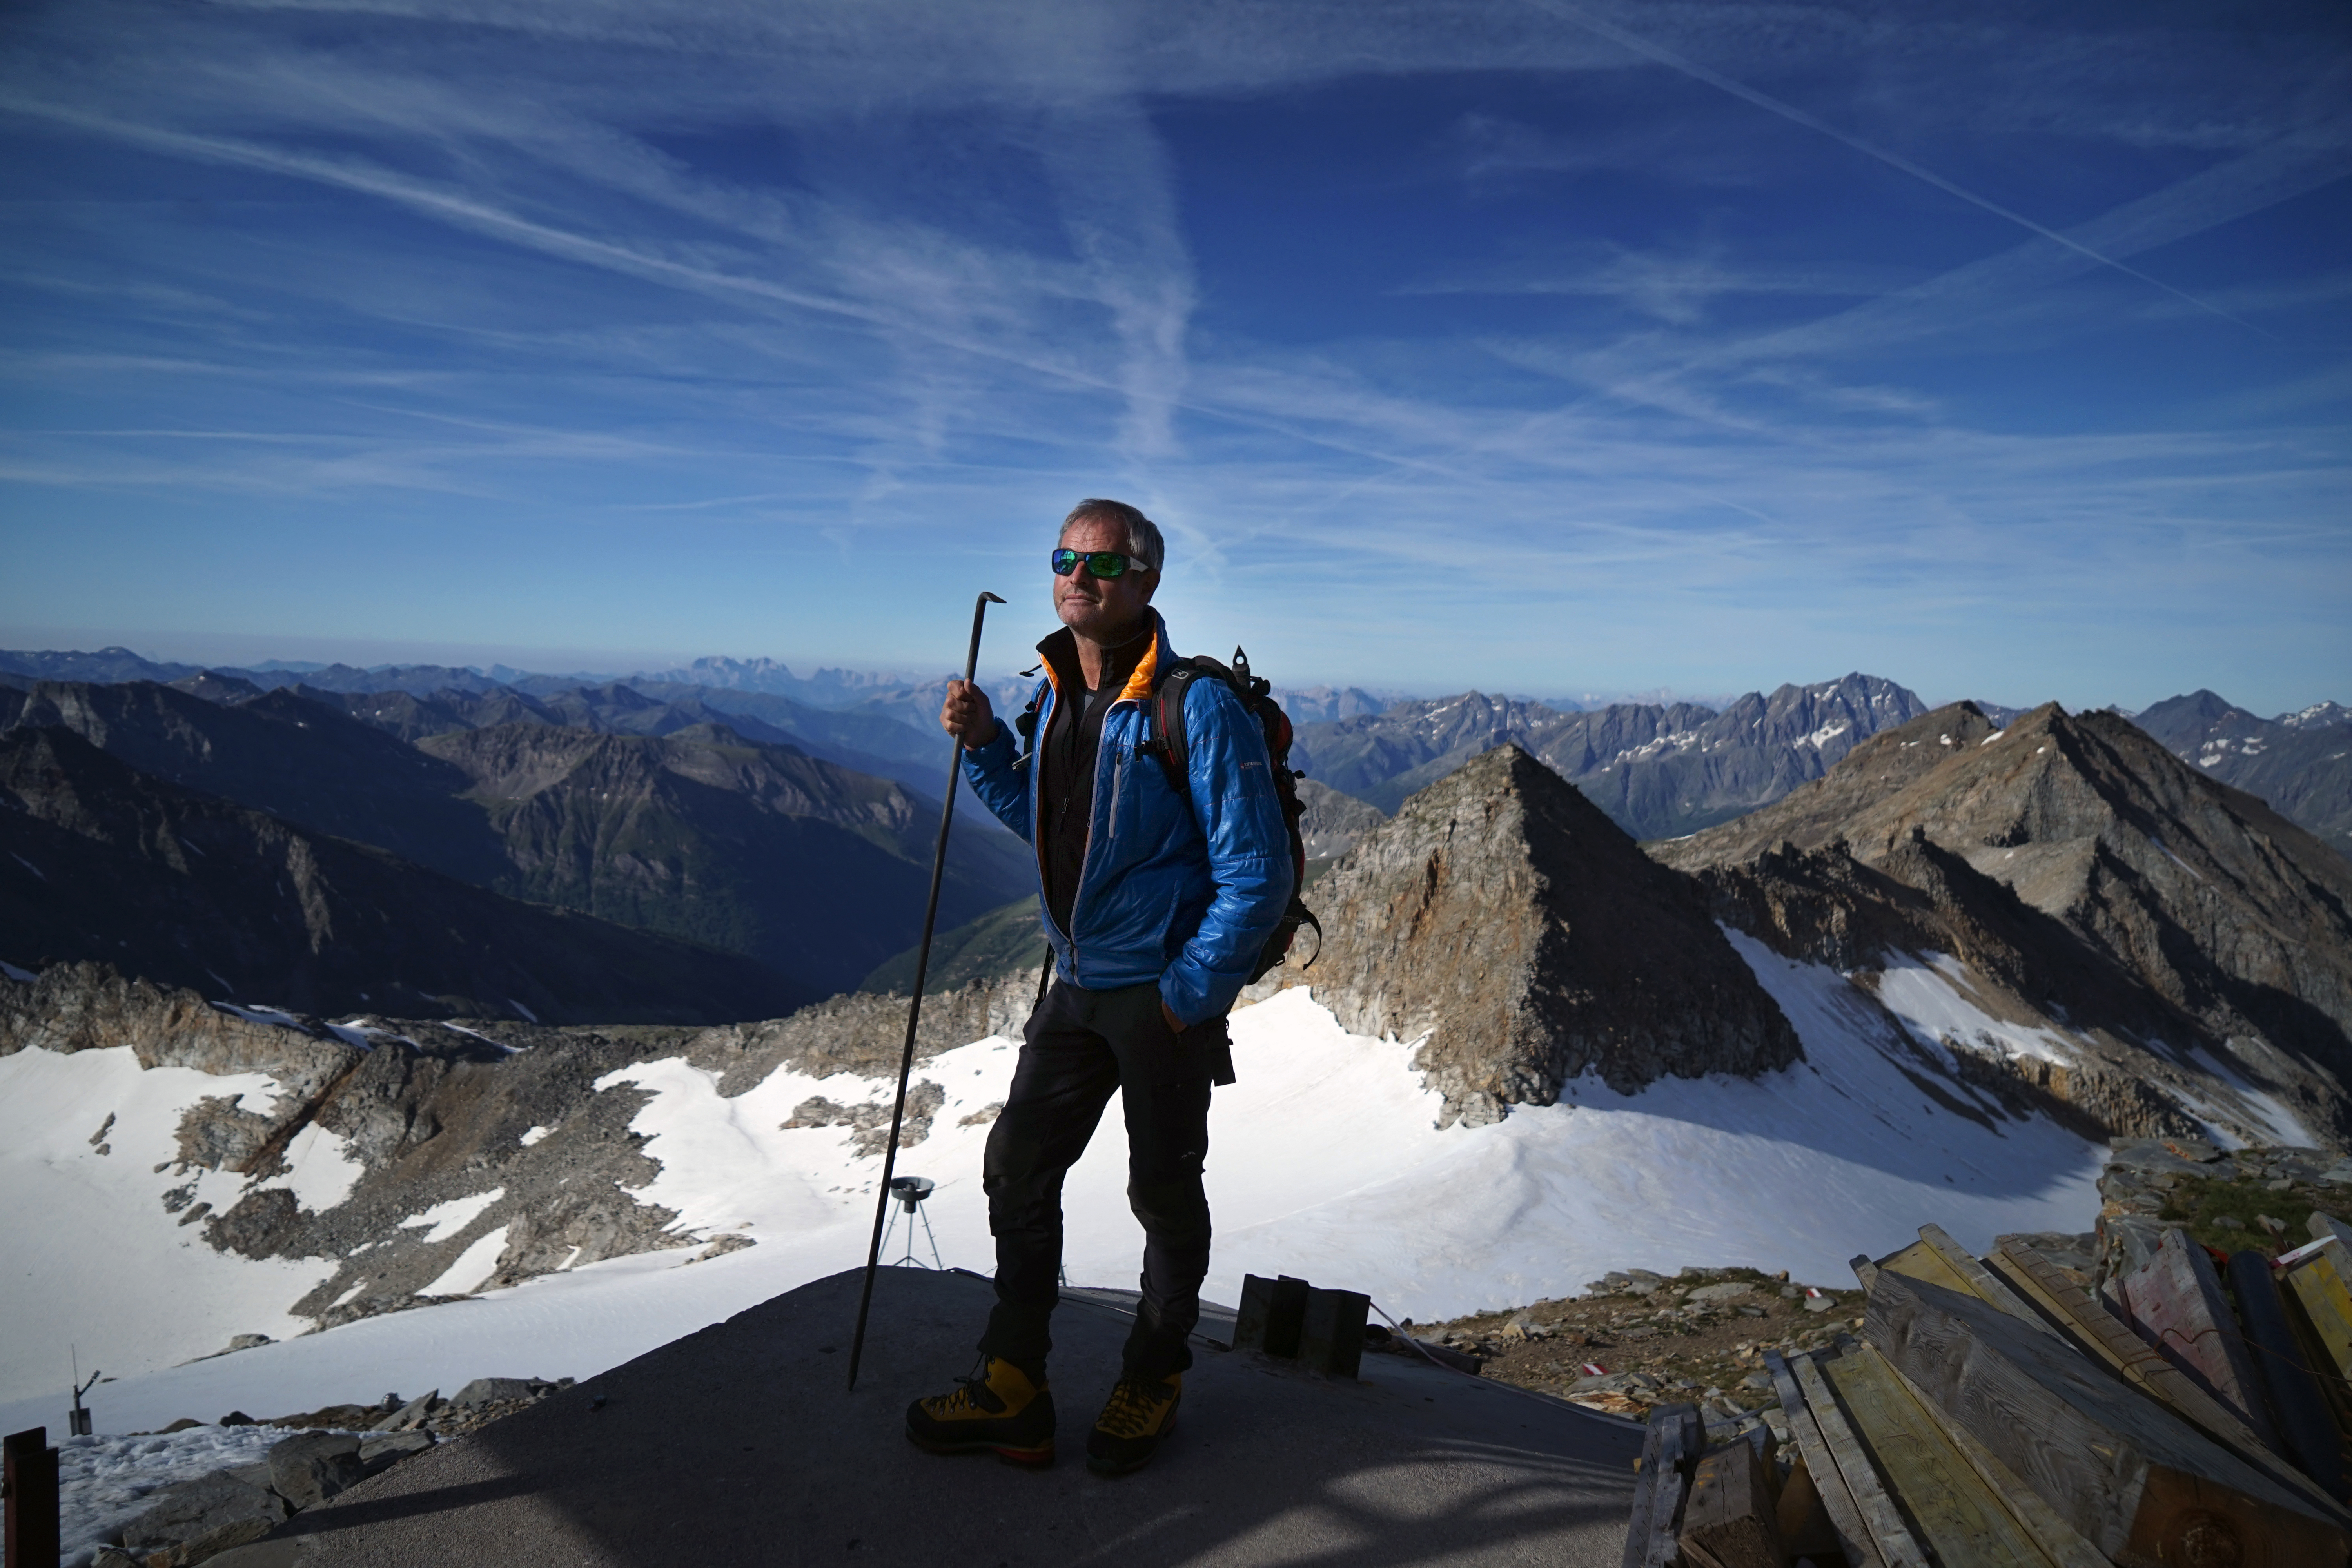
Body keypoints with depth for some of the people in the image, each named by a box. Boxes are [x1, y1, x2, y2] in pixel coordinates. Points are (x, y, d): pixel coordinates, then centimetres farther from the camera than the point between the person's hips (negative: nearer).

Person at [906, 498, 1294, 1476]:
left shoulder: (1198, 708, -19)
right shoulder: (1056, 693, 5)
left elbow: (1256, 876, -18)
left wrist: (1186, 995, -17)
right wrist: (983, 746, 4)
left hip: (1165, 993, -7)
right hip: (1076, 985, 7)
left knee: (1164, 1192, 9)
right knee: (1017, 1167, 10)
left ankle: (1152, 1382, 32)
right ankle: (1012, 1391, 24)